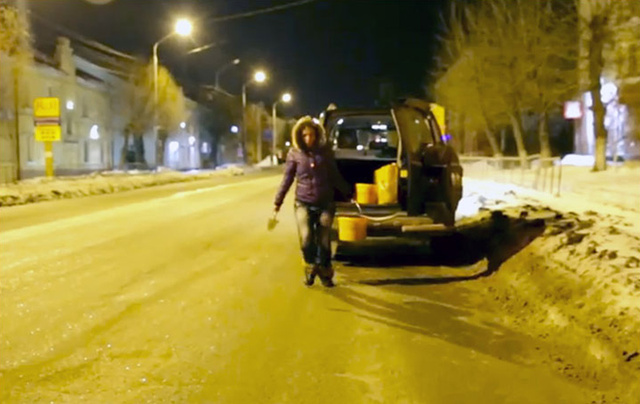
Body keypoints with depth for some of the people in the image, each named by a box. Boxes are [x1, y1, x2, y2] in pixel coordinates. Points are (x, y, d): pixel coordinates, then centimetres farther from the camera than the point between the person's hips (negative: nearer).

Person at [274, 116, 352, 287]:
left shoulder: (325, 151, 1)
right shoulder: (294, 154, -1)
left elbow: (335, 176, 11)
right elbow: (287, 179, 7)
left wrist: (349, 193, 13)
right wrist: (278, 201, 8)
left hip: (325, 203, 1)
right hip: (303, 203, -1)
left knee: (324, 241, 2)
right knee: (306, 239, -18)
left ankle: (324, 272, 24)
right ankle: (311, 265, 11)